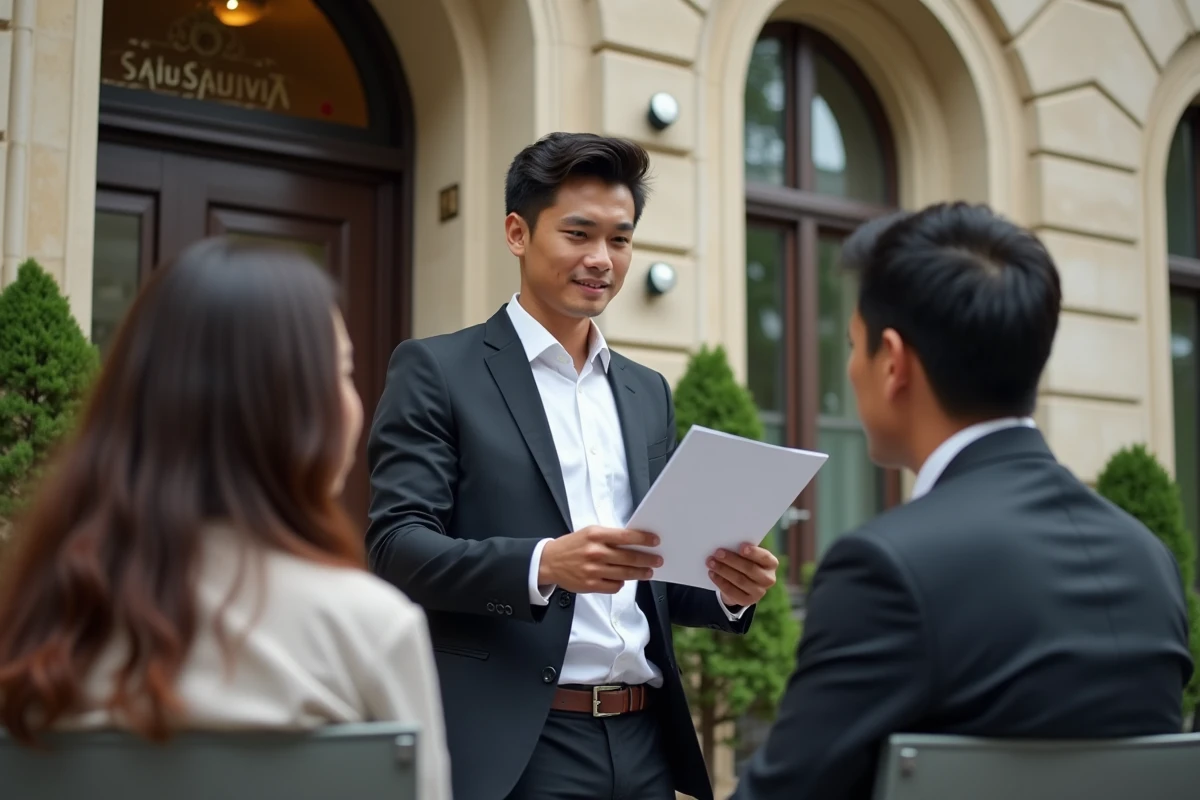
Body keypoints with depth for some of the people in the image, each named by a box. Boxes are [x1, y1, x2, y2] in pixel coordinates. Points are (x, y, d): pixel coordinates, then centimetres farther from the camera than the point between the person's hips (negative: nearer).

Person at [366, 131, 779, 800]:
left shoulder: (648, 393, 15)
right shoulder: (437, 370, -2)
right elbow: (396, 545, -11)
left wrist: (729, 589, -3)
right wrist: (543, 563, -25)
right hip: (512, 746, -5)